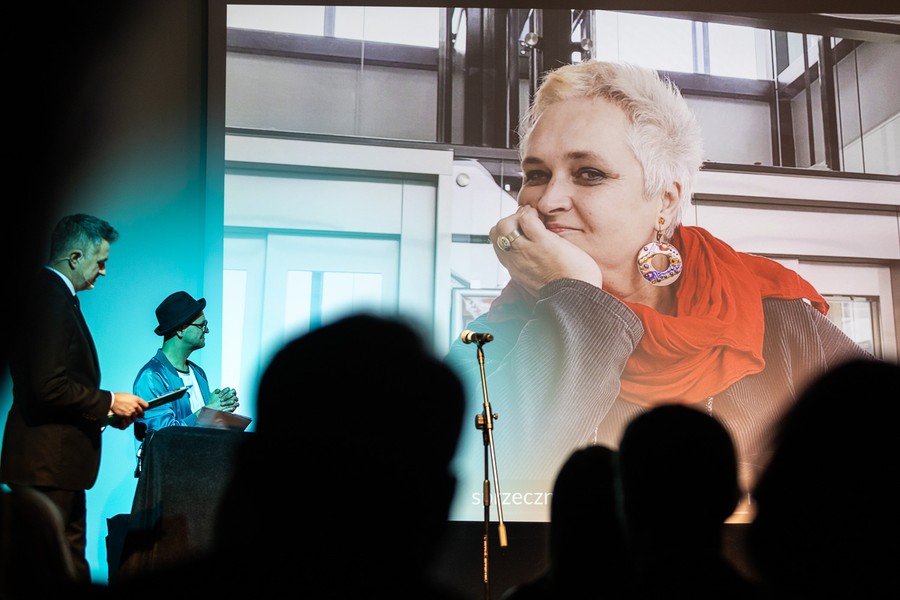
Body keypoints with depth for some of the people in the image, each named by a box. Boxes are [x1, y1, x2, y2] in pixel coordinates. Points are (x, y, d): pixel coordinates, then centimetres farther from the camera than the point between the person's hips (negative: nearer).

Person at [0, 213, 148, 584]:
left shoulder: (53, 295, 14)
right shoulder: (53, 299, -16)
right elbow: (49, 387, -23)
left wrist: (103, 412, 11)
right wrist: (109, 402, -13)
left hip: (52, 459, 10)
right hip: (49, 461, -10)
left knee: (67, 557, 15)